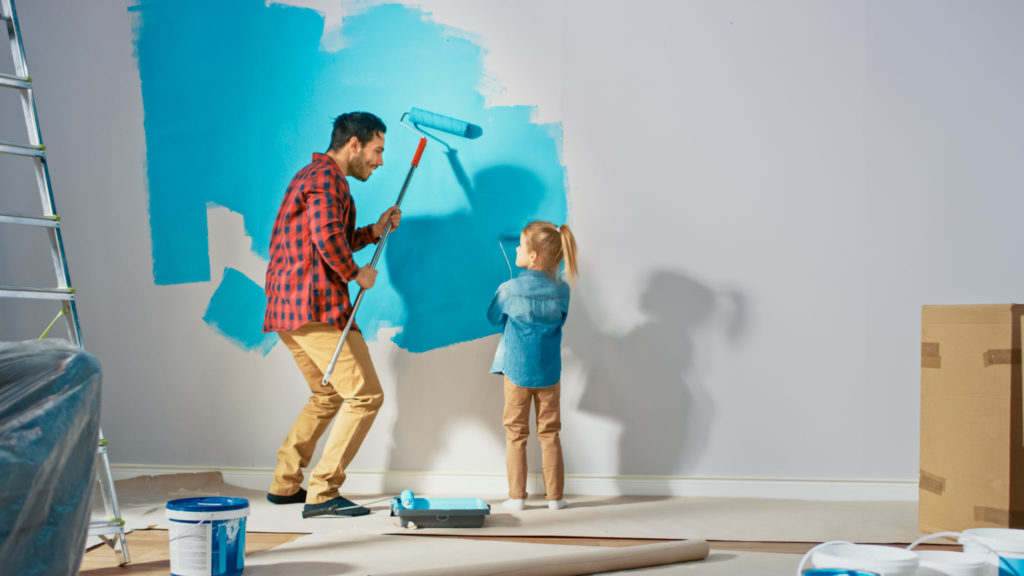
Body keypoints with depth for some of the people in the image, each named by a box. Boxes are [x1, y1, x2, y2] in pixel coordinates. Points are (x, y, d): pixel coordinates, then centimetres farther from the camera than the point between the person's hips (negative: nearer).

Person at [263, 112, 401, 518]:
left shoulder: (312, 175, 24)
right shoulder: (327, 178, -10)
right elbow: (326, 237, -26)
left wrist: (374, 231, 20)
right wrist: (357, 274, -12)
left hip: (287, 308, 11)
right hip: (317, 307, -11)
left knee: (329, 394, 23)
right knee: (365, 395, -8)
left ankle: (284, 485, 25)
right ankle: (322, 495, -8)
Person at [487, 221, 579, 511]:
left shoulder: (510, 290, -13)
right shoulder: (561, 290, -6)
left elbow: (493, 317, 4)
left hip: (516, 372, -2)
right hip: (549, 373, 2)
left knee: (516, 433, 8)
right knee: (549, 433, 11)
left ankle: (517, 496, 9)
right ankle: (554, 495, 13)